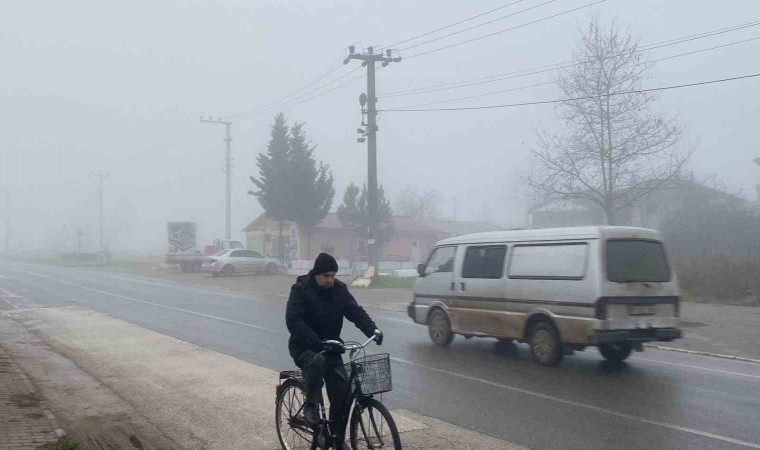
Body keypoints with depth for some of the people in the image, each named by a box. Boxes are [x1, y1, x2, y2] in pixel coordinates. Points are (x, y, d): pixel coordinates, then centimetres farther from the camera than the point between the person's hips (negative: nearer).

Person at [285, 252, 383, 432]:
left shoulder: (339, 289, 1)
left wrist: (373, 329, -26)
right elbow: (293, 320, -25)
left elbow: (355, 311, -7)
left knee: (342, 389, -7)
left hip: (330, 347, 4)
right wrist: (314, 341, -40)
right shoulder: (301, 289, -13)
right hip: (305, 346, -4)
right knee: (317, 362, -38)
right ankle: (310, 406, -20)